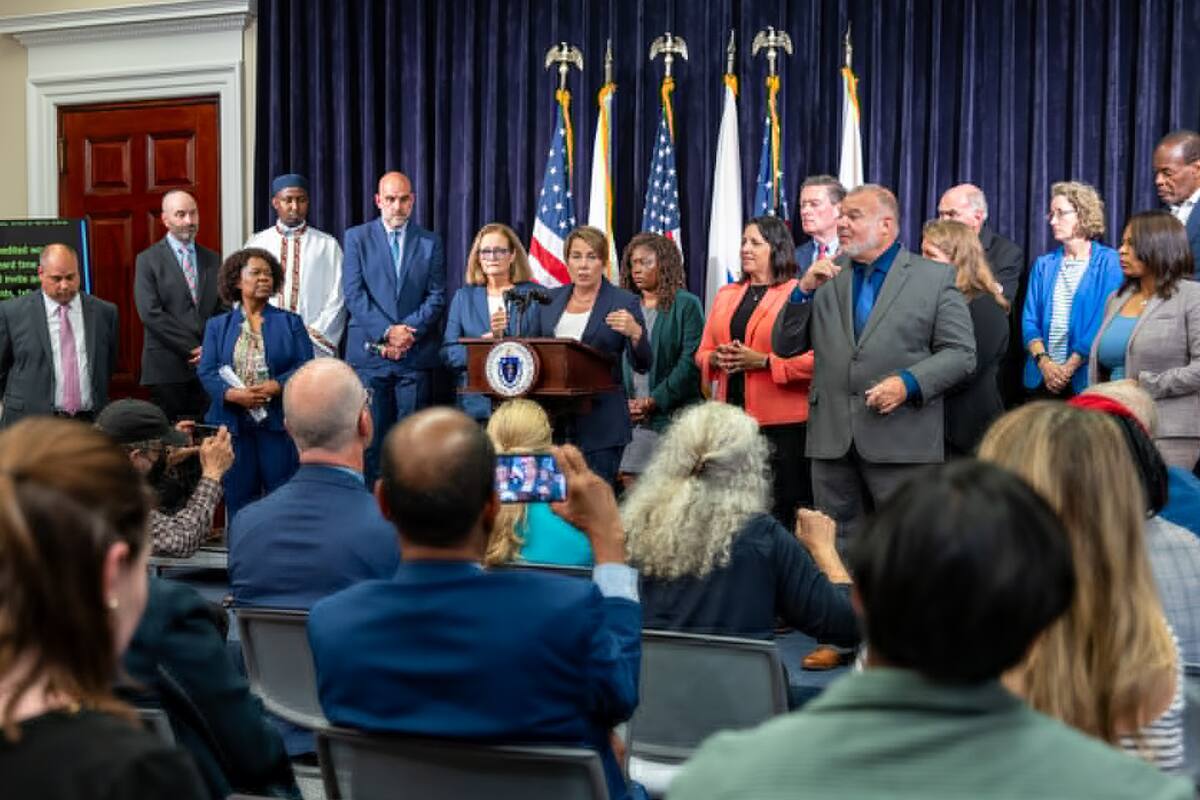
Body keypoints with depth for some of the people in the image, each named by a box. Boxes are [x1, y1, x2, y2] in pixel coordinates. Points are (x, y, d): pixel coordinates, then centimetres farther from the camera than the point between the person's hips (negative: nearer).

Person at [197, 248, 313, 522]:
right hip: (233, 423, 1)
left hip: (278, 422, -1)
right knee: (238, 499, 5)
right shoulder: (218, 326, 12)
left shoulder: (290, 322, 10)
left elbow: (305, 366, 0)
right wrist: (232, 394, -16)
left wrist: (276, 386, -17)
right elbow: (207, 372, 2)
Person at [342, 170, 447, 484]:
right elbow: (353, 293, -1)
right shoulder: (357, 237, 8)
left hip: (416, 352, 1)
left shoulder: (431, 242, 11)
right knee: (370, 434, -1)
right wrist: (387, 331, -12)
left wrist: (407, 331, -10)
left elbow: (437, 296, 5)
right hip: (369, 351, -1)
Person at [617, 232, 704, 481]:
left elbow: (690, 362, -7)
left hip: (672, 417, -4)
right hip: (629, 418, 4)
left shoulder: (686, 305, 1)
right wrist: (622, 402, -3)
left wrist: (653, 401, -12)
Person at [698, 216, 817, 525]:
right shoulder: (726, 294, 18)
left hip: (782, 423, -5)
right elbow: (702, 352, 20)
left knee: (780, 511, -3)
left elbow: (815, 358, -12)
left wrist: (763, 361, -17)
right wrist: (716, 359, -2)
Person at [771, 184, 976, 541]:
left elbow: (961, 353, -1)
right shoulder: (825, 278, 12)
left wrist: (909, 383, -16)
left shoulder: (936, 277, 3)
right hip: (832, 440, 3)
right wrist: (804, 290, -5)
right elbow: (784, 347, 10)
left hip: (902, 441, -3)